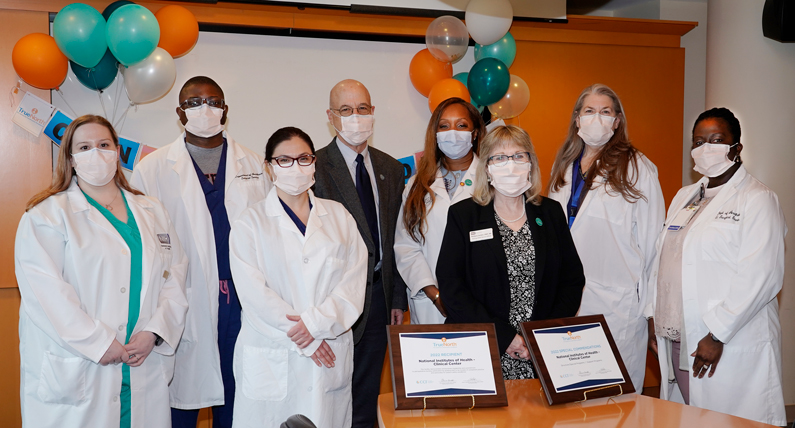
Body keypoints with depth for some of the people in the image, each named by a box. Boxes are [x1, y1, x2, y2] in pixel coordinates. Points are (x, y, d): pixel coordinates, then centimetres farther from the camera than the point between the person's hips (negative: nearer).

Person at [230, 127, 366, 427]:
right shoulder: (250, 223, 2)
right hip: (272, 358, -2)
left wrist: (317, 322, -13)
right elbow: (254, 294, -7)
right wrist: (304, 342, -11)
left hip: (331, 359, 2)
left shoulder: (339, 217, 10)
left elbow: (354, 281, 1)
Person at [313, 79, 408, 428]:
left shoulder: (391, 169, 9)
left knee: (367, 397, 15)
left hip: (379, 295, 5)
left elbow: (395, 238, 11)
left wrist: (398, 298, 8)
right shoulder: (314, 167, -8)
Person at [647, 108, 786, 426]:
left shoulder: (757, 199, -5)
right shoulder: (683, 197, 18)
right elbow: (663, 259, 18)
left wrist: (717, 335, -18)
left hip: (731, 349, -6)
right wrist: (655, 316, 8)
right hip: (676, 345, 6)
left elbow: (761, 277, -15)